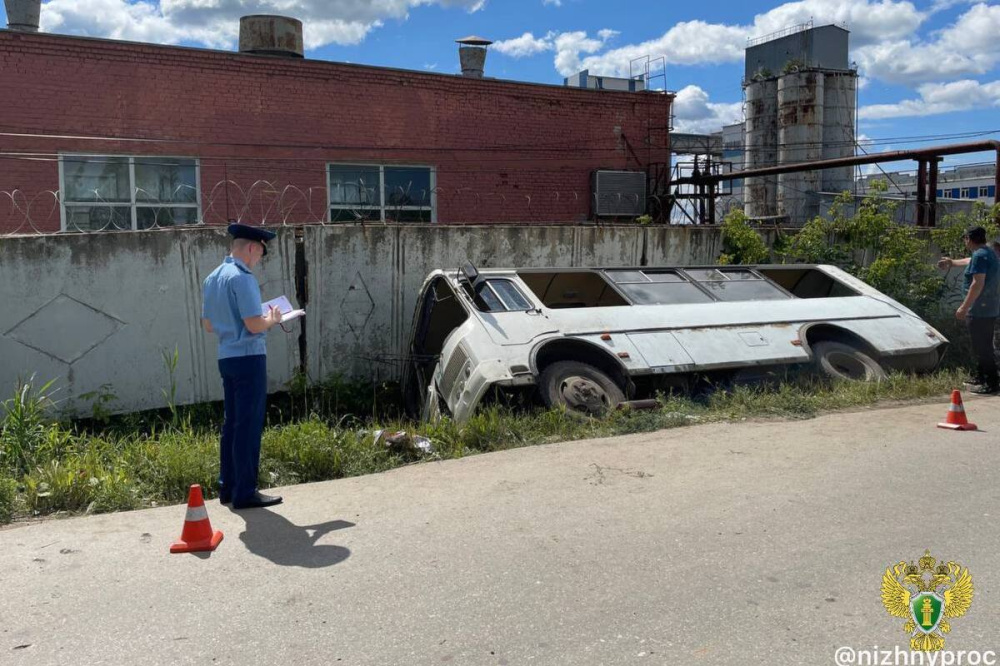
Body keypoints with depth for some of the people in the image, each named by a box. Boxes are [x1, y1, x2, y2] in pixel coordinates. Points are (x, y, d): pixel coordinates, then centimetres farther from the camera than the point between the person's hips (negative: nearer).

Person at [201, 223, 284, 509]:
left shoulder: (212, 278, 12)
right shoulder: (242, 278, -16)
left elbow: (208, 325, 18)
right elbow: (254, 325, -21)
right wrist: (272, 319, -2)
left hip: (226, 356, 9)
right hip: (249, 357, -9)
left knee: (232, 423, 16)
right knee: (249, 426, -2)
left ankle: (227, 486, 24)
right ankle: (245, 493, 4)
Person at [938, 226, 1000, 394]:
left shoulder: (980, 255, -16)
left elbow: (978, 284, -24)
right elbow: (970, 262, 39)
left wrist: (964, 307, -22)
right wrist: (952, 262, 55)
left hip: (980, 310, -10)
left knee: (982, 347, -7)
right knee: (982, 346, 18)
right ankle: (980, 378, 28)